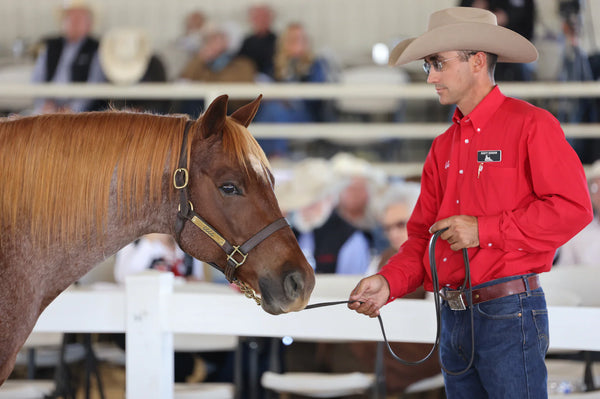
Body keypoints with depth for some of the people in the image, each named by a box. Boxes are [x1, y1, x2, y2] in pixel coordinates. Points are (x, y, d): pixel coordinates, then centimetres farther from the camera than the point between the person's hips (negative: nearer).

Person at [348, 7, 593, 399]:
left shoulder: (531, 125, -6)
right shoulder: (444, 146, 16)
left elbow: (573, 208, -15)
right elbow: (423, 232, 15)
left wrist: (484, 230, -16)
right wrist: (388, 282, -4)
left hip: (509, 312, -7)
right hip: (454, 318, 7)